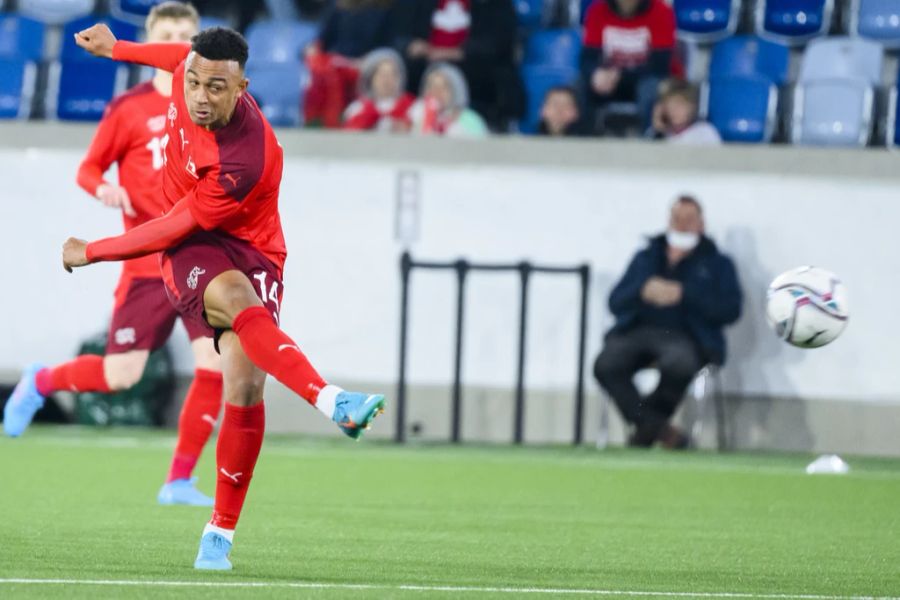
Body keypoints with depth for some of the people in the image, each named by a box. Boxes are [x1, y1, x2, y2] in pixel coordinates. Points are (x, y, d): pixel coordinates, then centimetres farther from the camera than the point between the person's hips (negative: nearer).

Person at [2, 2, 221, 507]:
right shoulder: (129, 109, -1)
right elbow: (89, 169, 3)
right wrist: (104, 189, -18)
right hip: (148, 263, -3)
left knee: (214, 366, -11)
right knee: (120, 375, -6)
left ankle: (180, 482, 2)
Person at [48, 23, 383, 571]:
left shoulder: (244, 161, -30)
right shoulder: (188, 74, -13)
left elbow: (173, 229, -19)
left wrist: (91, 252, -7)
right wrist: (117, 48, 30)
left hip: (249, 252, -4)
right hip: (193, 255, 4)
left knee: (245, 385, -18)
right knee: (235, 297, -33)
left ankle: (221, 533, -3)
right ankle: (331, 401, -52)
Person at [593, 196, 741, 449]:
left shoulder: (717, 264, 16)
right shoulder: (645, 258, 25)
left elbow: (730, 309, 0)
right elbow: (616, 302, 15)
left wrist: (684, 295, -9)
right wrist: (643, 291, -7)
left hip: (684, 336, -3)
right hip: (637, 331, 3)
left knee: (678, 365, -40)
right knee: (606, 365, -30)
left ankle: (645, 424, -16)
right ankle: (659, 429, -27)